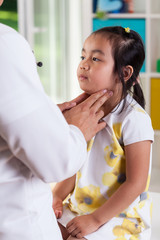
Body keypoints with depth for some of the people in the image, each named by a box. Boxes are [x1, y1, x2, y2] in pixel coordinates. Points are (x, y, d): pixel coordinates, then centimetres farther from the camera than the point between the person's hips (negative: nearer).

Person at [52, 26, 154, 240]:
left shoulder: (134, 119, -19)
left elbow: (136, 184, -19)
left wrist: (95, 219, -18)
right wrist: (57, 197, -1)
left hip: (118, 217, -6)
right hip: (79, 208, 7)